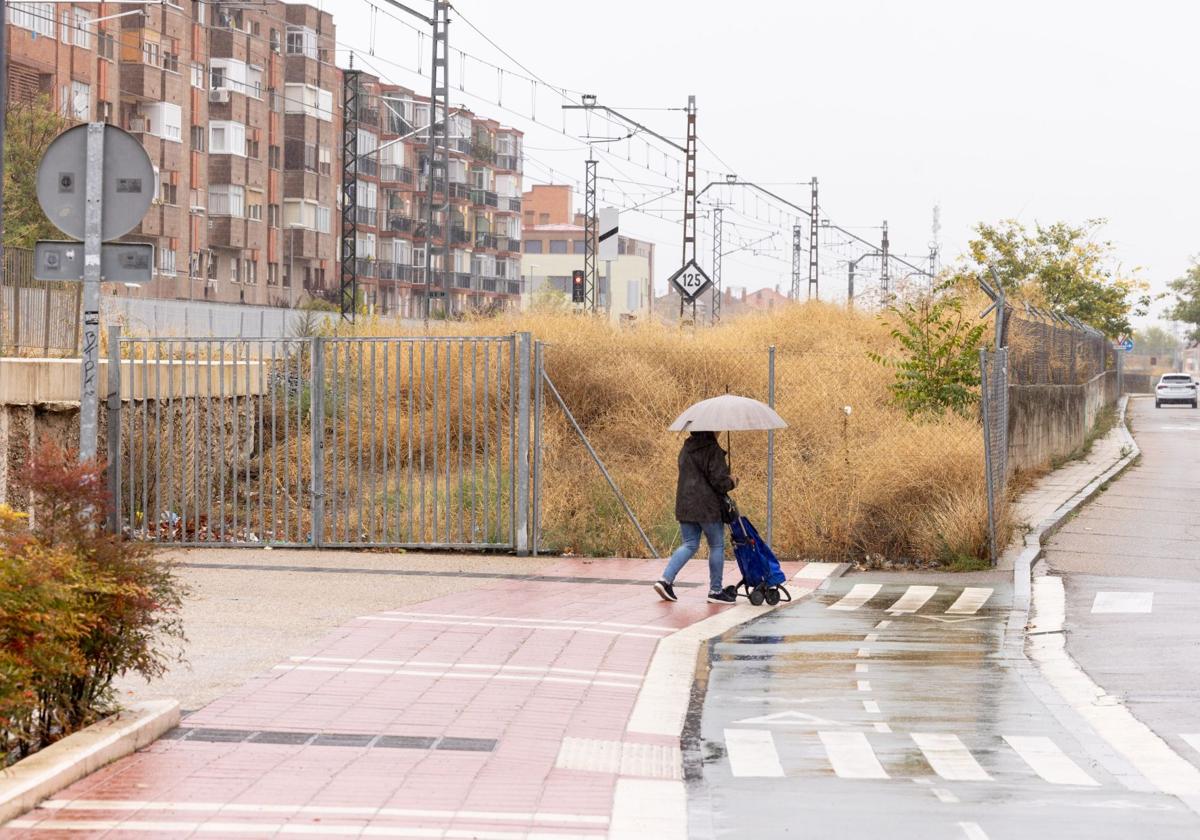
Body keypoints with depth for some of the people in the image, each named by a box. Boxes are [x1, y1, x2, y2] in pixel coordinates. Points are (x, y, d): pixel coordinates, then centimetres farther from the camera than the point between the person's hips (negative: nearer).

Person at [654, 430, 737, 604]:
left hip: (685, 505, 7)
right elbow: (718, 480, -16)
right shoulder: (712, 450, -13)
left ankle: (665, 579, -2)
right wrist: (731, 483, 5)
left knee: (689, 545, 13)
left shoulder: (686, 449, 13)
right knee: (717, 546, 5)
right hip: (707, 507, -7)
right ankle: (715, 591, 10)